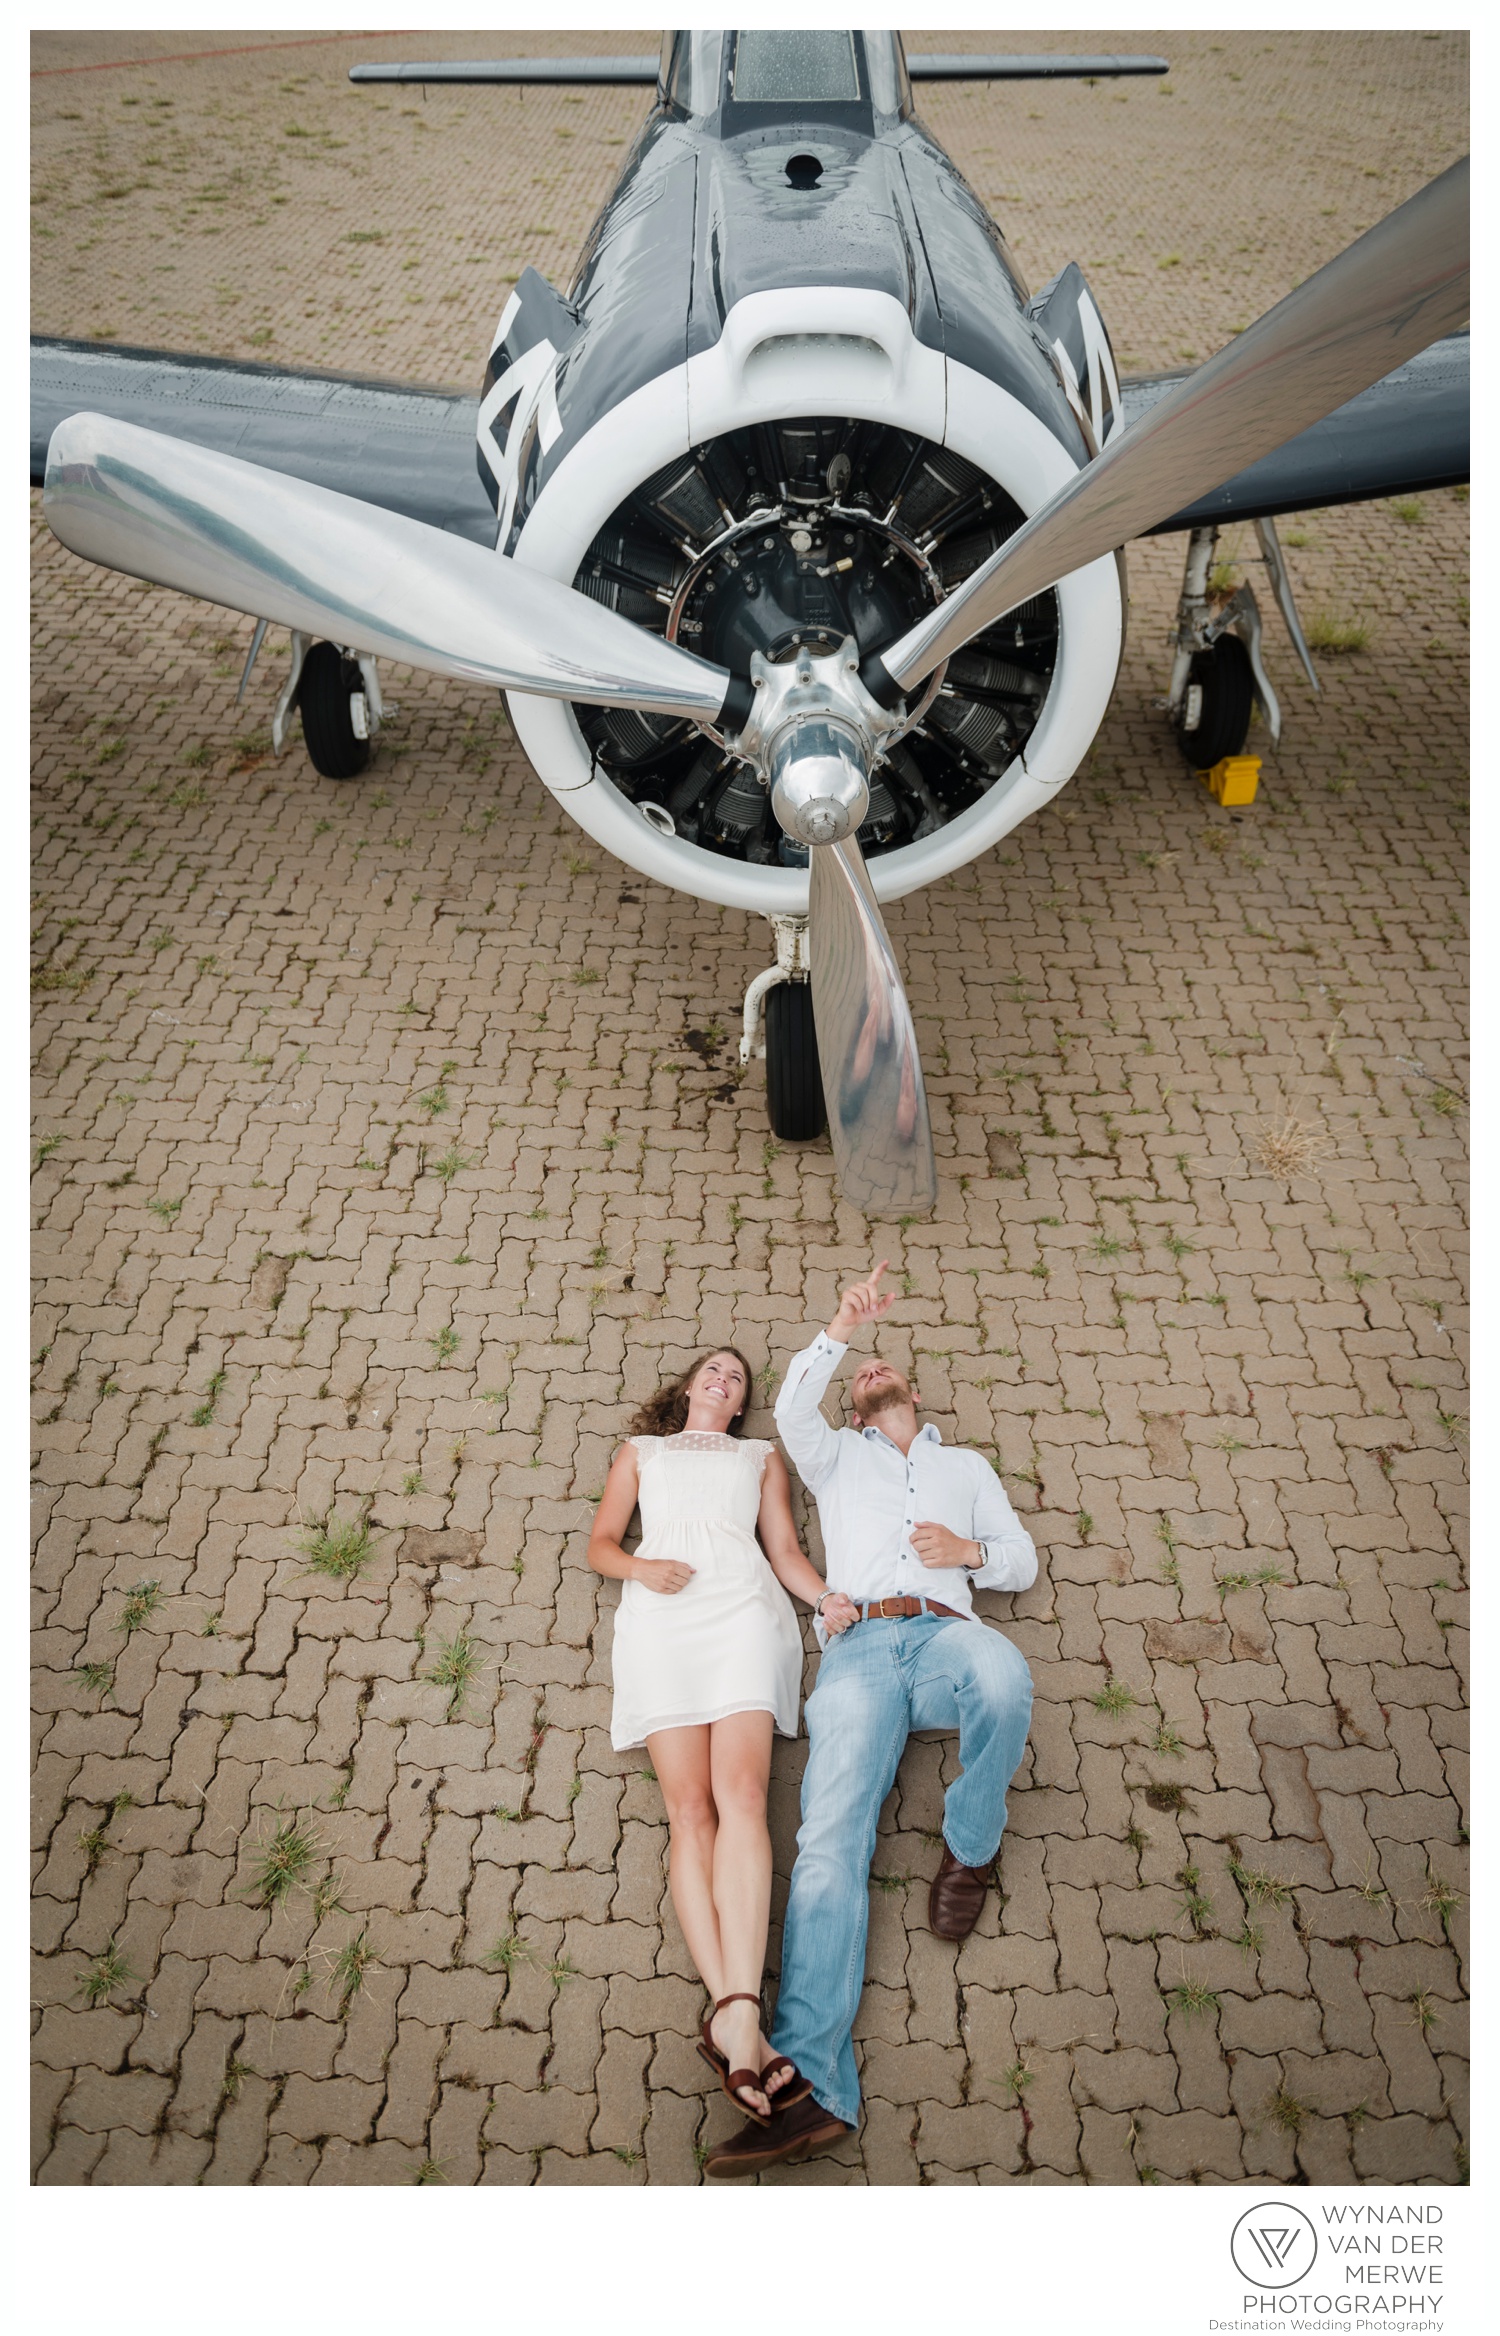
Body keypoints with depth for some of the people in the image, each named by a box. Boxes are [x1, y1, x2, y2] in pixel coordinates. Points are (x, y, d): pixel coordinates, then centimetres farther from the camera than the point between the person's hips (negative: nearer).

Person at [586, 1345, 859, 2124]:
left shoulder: (762, 1456, 31)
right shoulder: (641, 1451, 30)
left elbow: (785, 1549, 21)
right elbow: (600, 1544, 21)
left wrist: (829, 1598, 0)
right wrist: (640, 1569, -2)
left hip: (743, 1602, 0)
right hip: (661, 1612, 0)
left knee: (741, 1790, -23)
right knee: (689, 1807, -17)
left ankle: (735, 2014, -35)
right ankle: (735, 2015, -27)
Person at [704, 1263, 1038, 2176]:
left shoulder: (966, 1465, 33)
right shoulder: (838, 1457, 30)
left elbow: (1023, 1560, 26)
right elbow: (792, 1409, 8)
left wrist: (969, 1551, 4)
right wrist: (840, 1331, -3)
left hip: (945, 1631, 0)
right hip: (859, 1647, 0)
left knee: (1005, 1678, -39)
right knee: (831, 1840, -21)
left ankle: (972, 1845, -10)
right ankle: (815, 2083, -29)